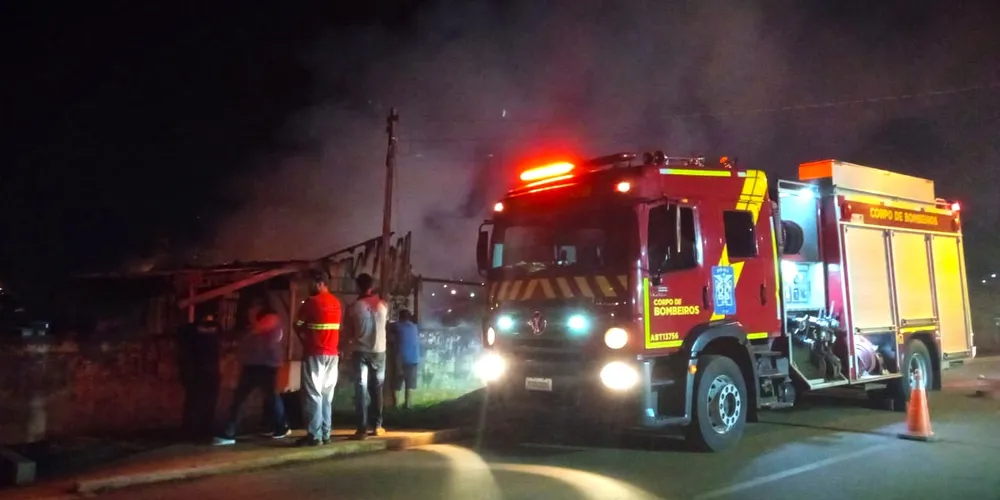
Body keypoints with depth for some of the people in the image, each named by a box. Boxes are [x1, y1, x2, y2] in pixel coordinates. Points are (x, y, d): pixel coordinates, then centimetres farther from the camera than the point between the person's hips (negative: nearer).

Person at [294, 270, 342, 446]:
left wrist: (306, 341, 12)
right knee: (327, 395, 10)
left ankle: (314, 435, -4)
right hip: (332, 353, 6)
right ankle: (325, 434, 11)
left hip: (315, 353, -6)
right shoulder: (336, 303, 9)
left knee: (313, 394, -2)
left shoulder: (312, 302, -10)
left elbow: (298, 326, -2)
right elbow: (338, 326, 11)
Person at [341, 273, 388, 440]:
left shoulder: (354, 307, -8)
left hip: (360, 351, -2)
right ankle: (377, 425, 17)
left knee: (361, 389, 0)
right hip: (379, 351, 3)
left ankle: (362, 429, -4)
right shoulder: (383, 305, -1)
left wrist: (348, 344, 18)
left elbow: (348, 332, -1)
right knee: (377, 388, 14)